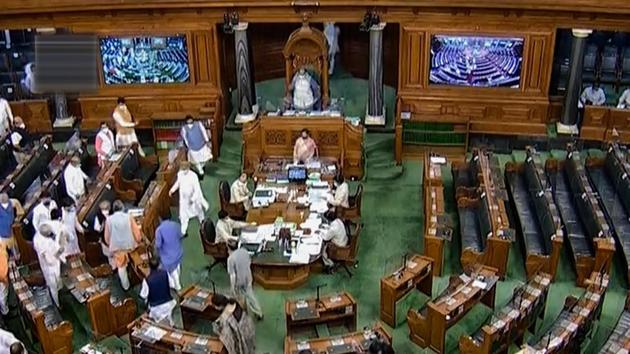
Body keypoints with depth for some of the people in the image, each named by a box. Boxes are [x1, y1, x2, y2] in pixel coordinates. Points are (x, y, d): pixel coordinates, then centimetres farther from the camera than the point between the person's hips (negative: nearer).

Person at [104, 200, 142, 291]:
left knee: (121, 266, 17)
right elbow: (137, 232, -6)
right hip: (129, 245, 0)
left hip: (116, 247, 0)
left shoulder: (109, 219, -8)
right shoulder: (129, 217, -11)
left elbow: (107, 237, 0)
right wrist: (137, 241, 14)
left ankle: (125, 285, 30)